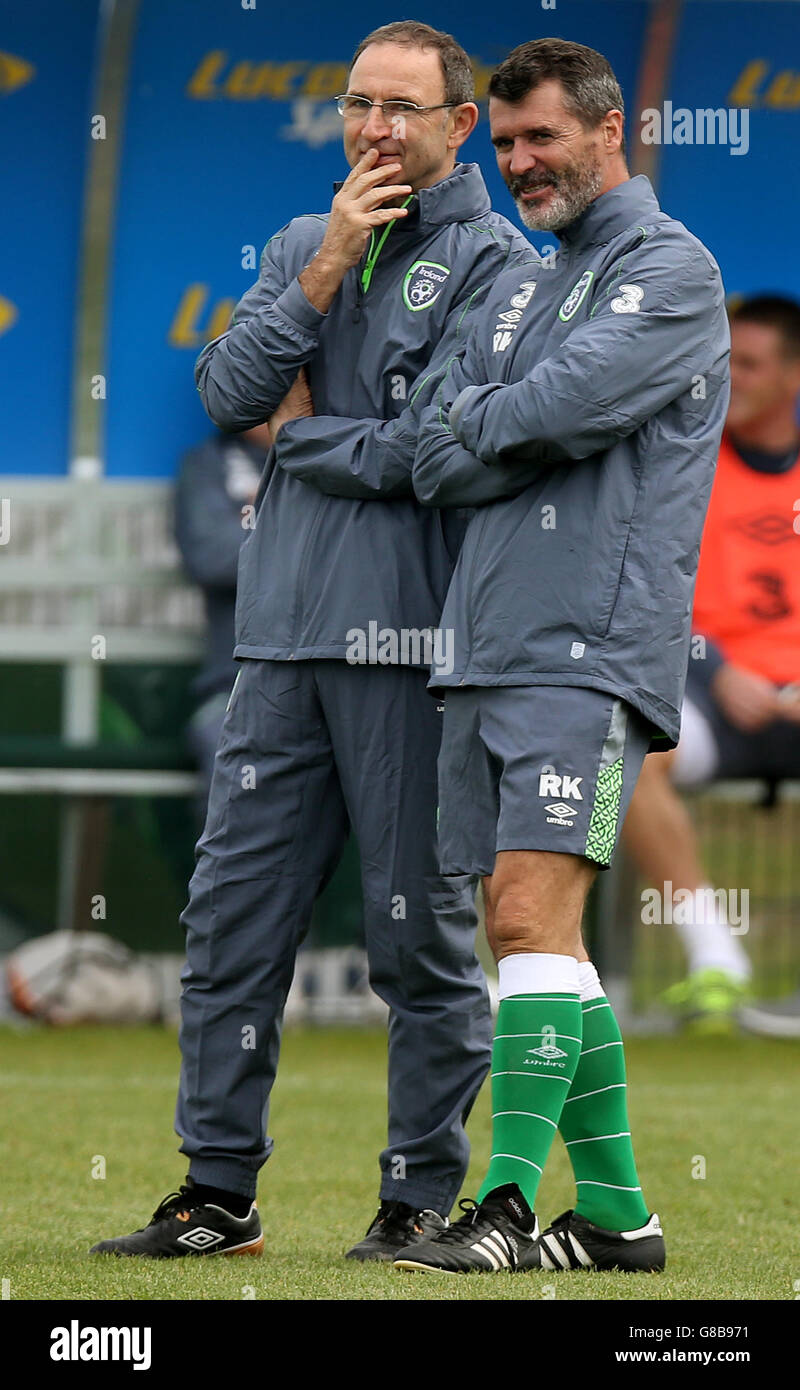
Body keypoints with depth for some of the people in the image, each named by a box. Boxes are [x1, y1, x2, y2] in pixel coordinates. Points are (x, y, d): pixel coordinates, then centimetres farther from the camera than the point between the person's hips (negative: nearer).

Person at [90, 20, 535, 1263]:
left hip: (410, 643, -6)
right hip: (285, 635, 6)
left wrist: (302, 433, -1)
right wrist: (327, 268, -7)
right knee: (233, 914, 6)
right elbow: (229, 392, 2)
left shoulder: (494, 265, -3)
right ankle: (218, 1192, 13)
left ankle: (423, 1196, 8)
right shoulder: (301, 247, 17)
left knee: (421, 930, 0)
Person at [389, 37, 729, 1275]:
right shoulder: (517, 293, 23)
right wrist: (539, 431, -6)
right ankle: (615, 1211, 12)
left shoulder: (670, 269, -2)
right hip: (484, 654, 8)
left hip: (590, 651, -8)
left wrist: (484, 418, 3)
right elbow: (440, 464, 11)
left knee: (534, 916, -17)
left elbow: (567, 404, -17)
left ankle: (510, 1206, -20)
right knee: (528, 937, 6)